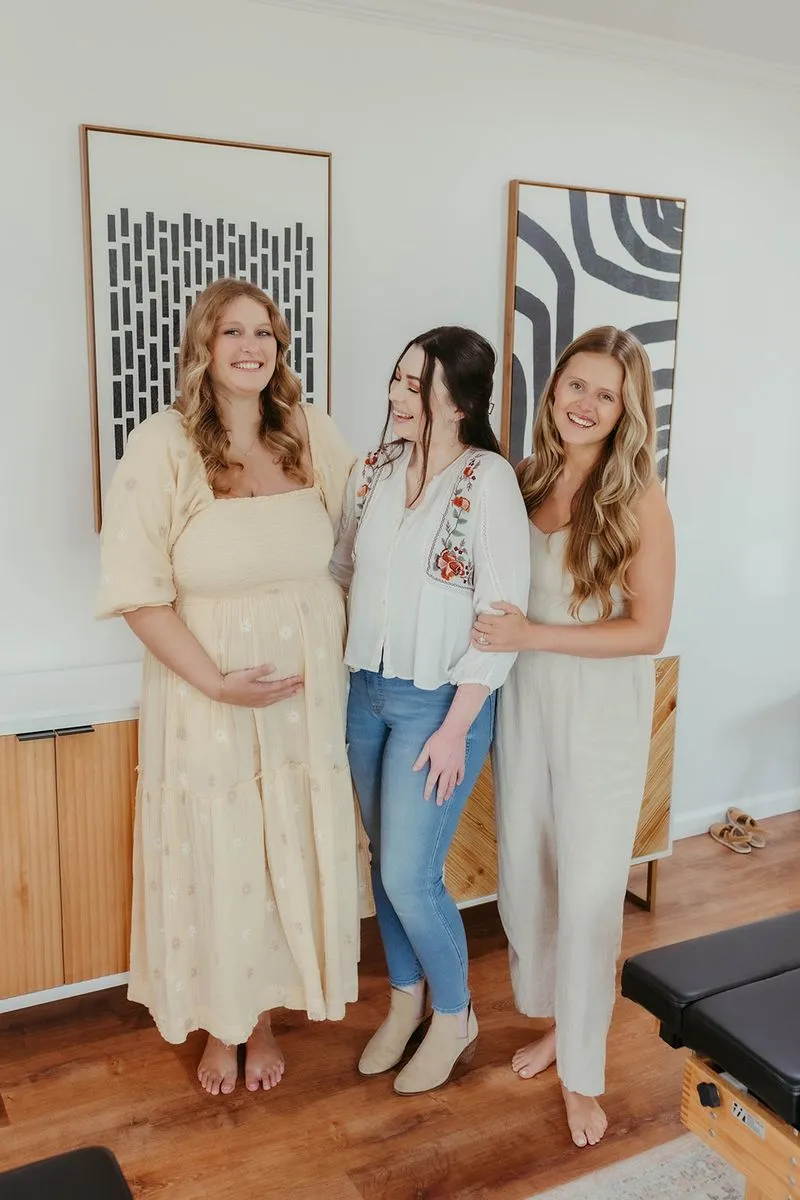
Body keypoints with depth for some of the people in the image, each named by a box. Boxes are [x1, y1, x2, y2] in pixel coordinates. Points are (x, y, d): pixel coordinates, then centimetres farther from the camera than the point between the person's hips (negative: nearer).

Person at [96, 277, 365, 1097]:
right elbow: (136, 590, -13)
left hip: (307, 691, 3)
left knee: (289, 860, 15)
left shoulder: (311, 433, -1)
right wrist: (216, 681, -19)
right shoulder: (161, 446, -12)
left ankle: (264, 1018, 39)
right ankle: (219, 1023, 38)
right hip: (206, 696, -3)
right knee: (214, 863, 12)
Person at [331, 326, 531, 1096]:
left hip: (438, 702, -5)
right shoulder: (375, 470, 3)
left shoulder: (488, 481, -15)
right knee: (384, 862, 16)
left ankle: (454, 1016, 26)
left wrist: (456, 727, -16)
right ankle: (405, 999, 38)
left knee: (411, 877, -1)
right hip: (366, 692, 6)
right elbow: (341, 571, 11)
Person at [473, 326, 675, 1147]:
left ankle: (582, 1071, 24)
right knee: (524, 876, 14)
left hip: (602, 718, -4)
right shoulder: (521, 483, 0)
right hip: (523, 704, 5)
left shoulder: (638, 502, -12)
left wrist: (534, 636, -20)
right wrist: (490, 634, -12)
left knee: (588, 893, 3)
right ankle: (558, 1021, 39)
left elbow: (648, 629, -13)